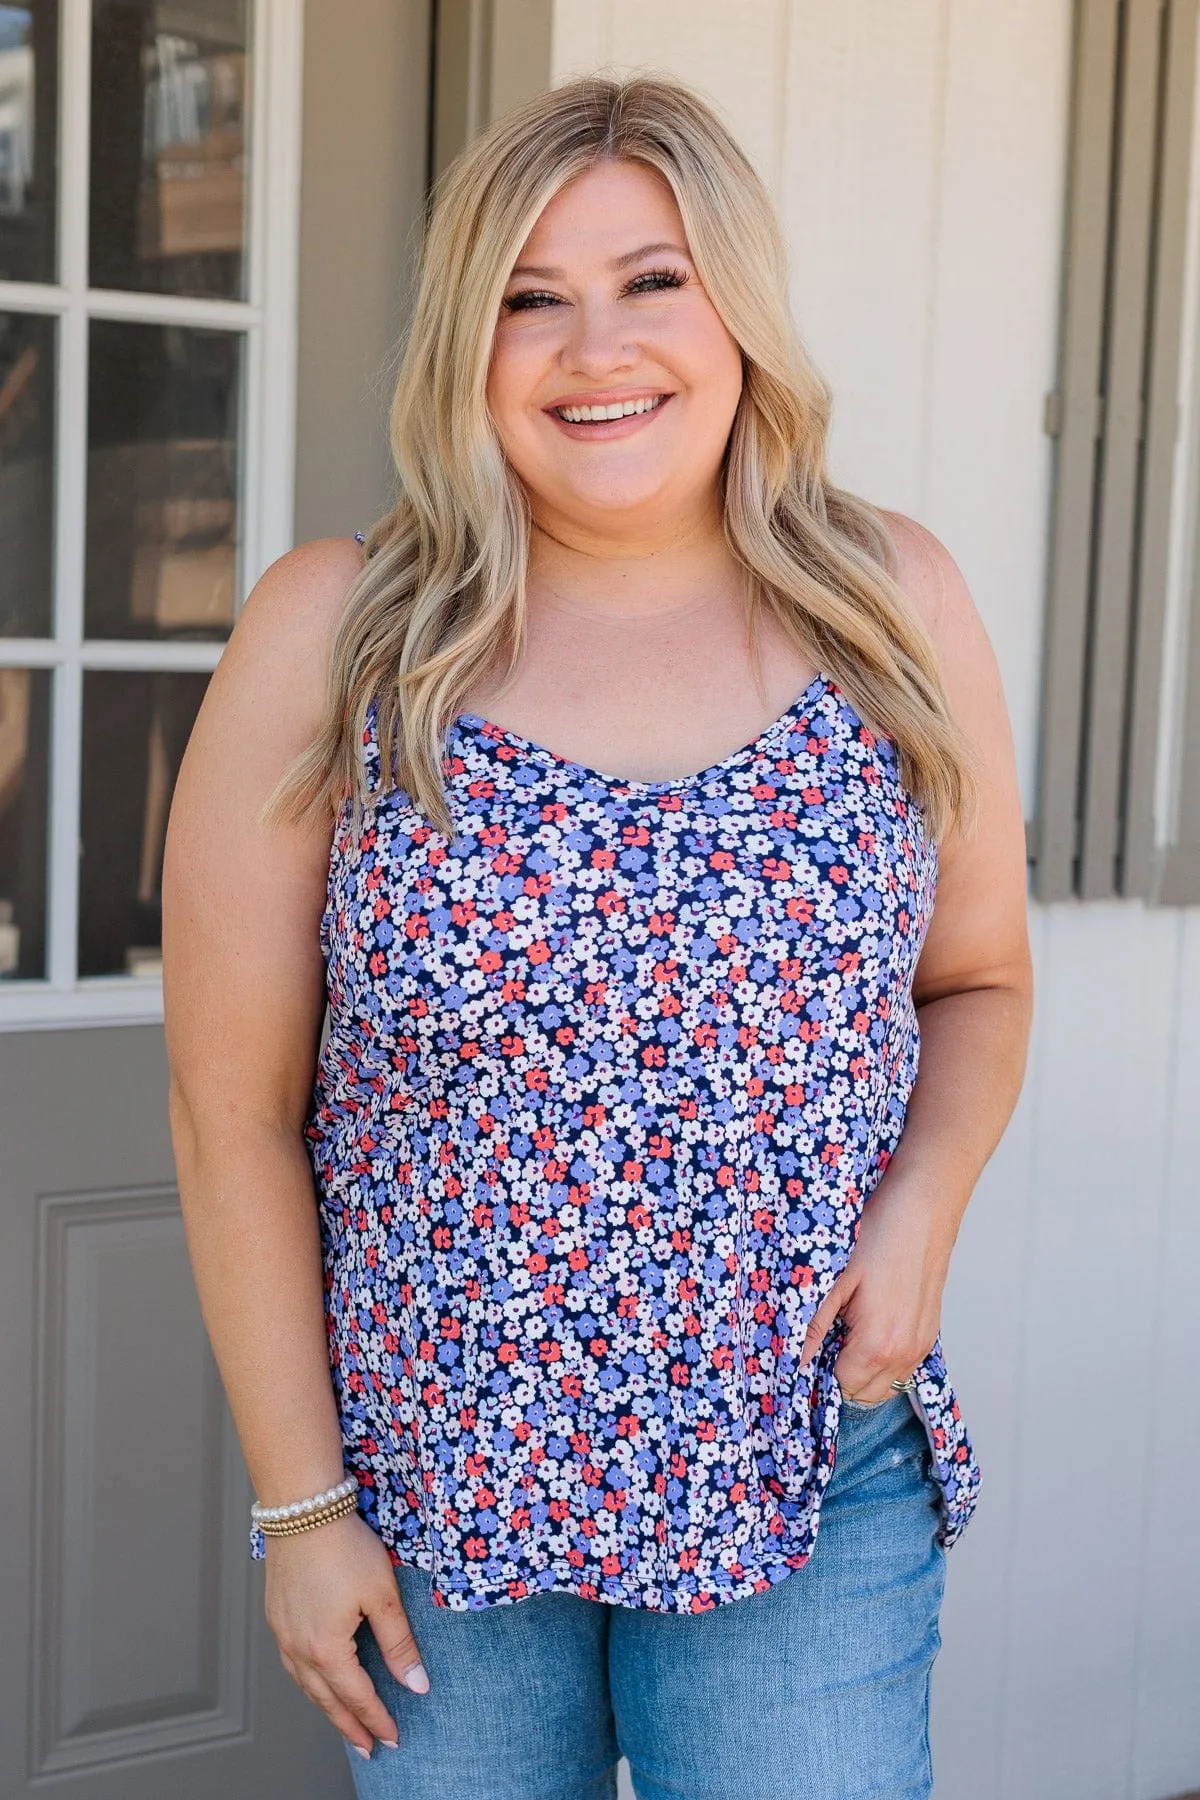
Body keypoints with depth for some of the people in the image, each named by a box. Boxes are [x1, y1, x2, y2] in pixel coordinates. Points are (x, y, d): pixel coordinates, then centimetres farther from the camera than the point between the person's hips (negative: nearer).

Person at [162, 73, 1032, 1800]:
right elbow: (234, 1107, -5)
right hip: (433, 1494, 0)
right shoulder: (332, 638, -9)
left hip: (815, 1485, 1)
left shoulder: (894, 607, -3)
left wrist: (920, 1209, -9)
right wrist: (299, 1503, -4)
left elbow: (978, 979, 10)